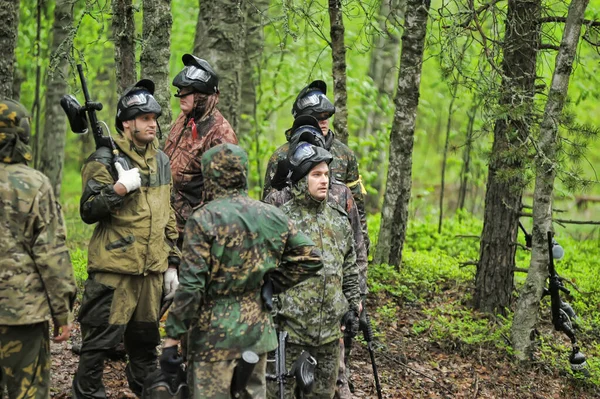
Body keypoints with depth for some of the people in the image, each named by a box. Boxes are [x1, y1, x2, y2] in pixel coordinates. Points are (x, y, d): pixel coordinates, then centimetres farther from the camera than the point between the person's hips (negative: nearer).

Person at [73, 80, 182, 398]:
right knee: (99, 342, -3)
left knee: (146, 339, 17)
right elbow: (88, 212, -12)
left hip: (152, 270, 6)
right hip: (114, 268, -6)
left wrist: (172, 263, 16)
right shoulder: (104, 160, -8)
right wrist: (120, 188, -24)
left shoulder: (161, 160, 13)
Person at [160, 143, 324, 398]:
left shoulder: (203, 220, -13)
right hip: (258, 330, 5)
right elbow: (311, 259, 7)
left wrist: (172, 339, -12)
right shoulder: (272, 217, 4)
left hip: (214, 334, -5)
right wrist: (272, 284, 7)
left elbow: (191, 286, -17)